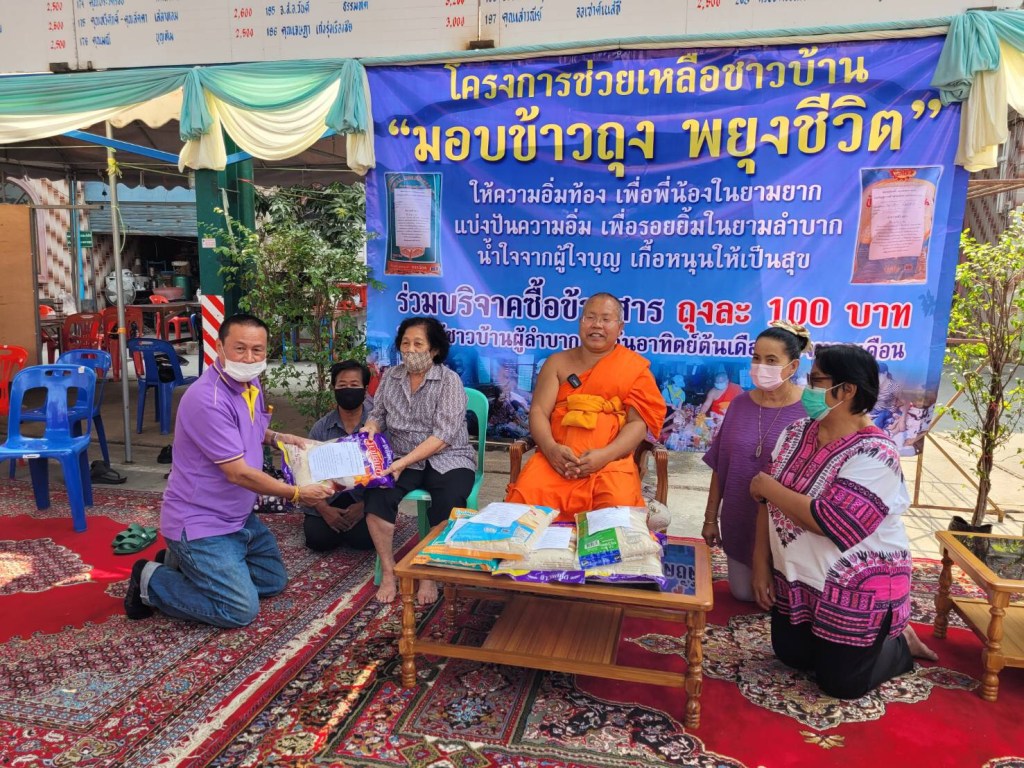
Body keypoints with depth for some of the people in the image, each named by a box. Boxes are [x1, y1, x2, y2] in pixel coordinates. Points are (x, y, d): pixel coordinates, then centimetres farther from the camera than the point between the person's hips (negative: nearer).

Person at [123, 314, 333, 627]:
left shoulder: (251, 384, 2)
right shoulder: (208, 400, -27)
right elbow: (238, 473, -26)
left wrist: (280, 438, 3)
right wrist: (297, 494, -17)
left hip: (239, 517, 9)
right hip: (200, 523, -9)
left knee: (274, 580, 17)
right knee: (241, 610, -10)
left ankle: (183, 563, 24)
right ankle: (151, 581, 7)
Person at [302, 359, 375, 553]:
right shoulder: (321, 428, 3)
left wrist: (364, 506, -18)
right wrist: (324, 509, -13)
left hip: (365, 500, -2)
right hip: (328, 501, 2)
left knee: (365, 538, -25)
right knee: (318, 539, -20)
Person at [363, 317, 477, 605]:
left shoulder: (449, 380, -9)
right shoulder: (390, 376, 8)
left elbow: (443, 435, -16)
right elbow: (378, 416, 12)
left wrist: (404, 462, -25)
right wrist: (369, 429, -12)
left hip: (447, 459, -3)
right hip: (402, 459, 4)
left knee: (448, 503, -32)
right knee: (376, 494, -26)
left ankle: (430, 576, -11)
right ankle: (388, 572, -10)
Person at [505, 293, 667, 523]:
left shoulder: (635, 368, 9)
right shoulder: (558, 363, 15)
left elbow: (638, 423, 1)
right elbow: (538, 411, 6)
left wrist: (605, 455, -16)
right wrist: (551, 448, -15)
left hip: (611, 461, -1)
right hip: (558, 458, 2)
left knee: (619, 509, -32)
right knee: (522, 500, -26)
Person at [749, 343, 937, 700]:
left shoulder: (873, 454, -25)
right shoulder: (796, 433, -3)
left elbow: (834, 524, -33)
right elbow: (770, 501, 1)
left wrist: (770, 488, -23)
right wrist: (761, 563, -2)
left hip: (856, 587, -6)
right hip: (797, 578, 7)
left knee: (840, 683, 6)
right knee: (791, 656, 16)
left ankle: (902, 642, 31)